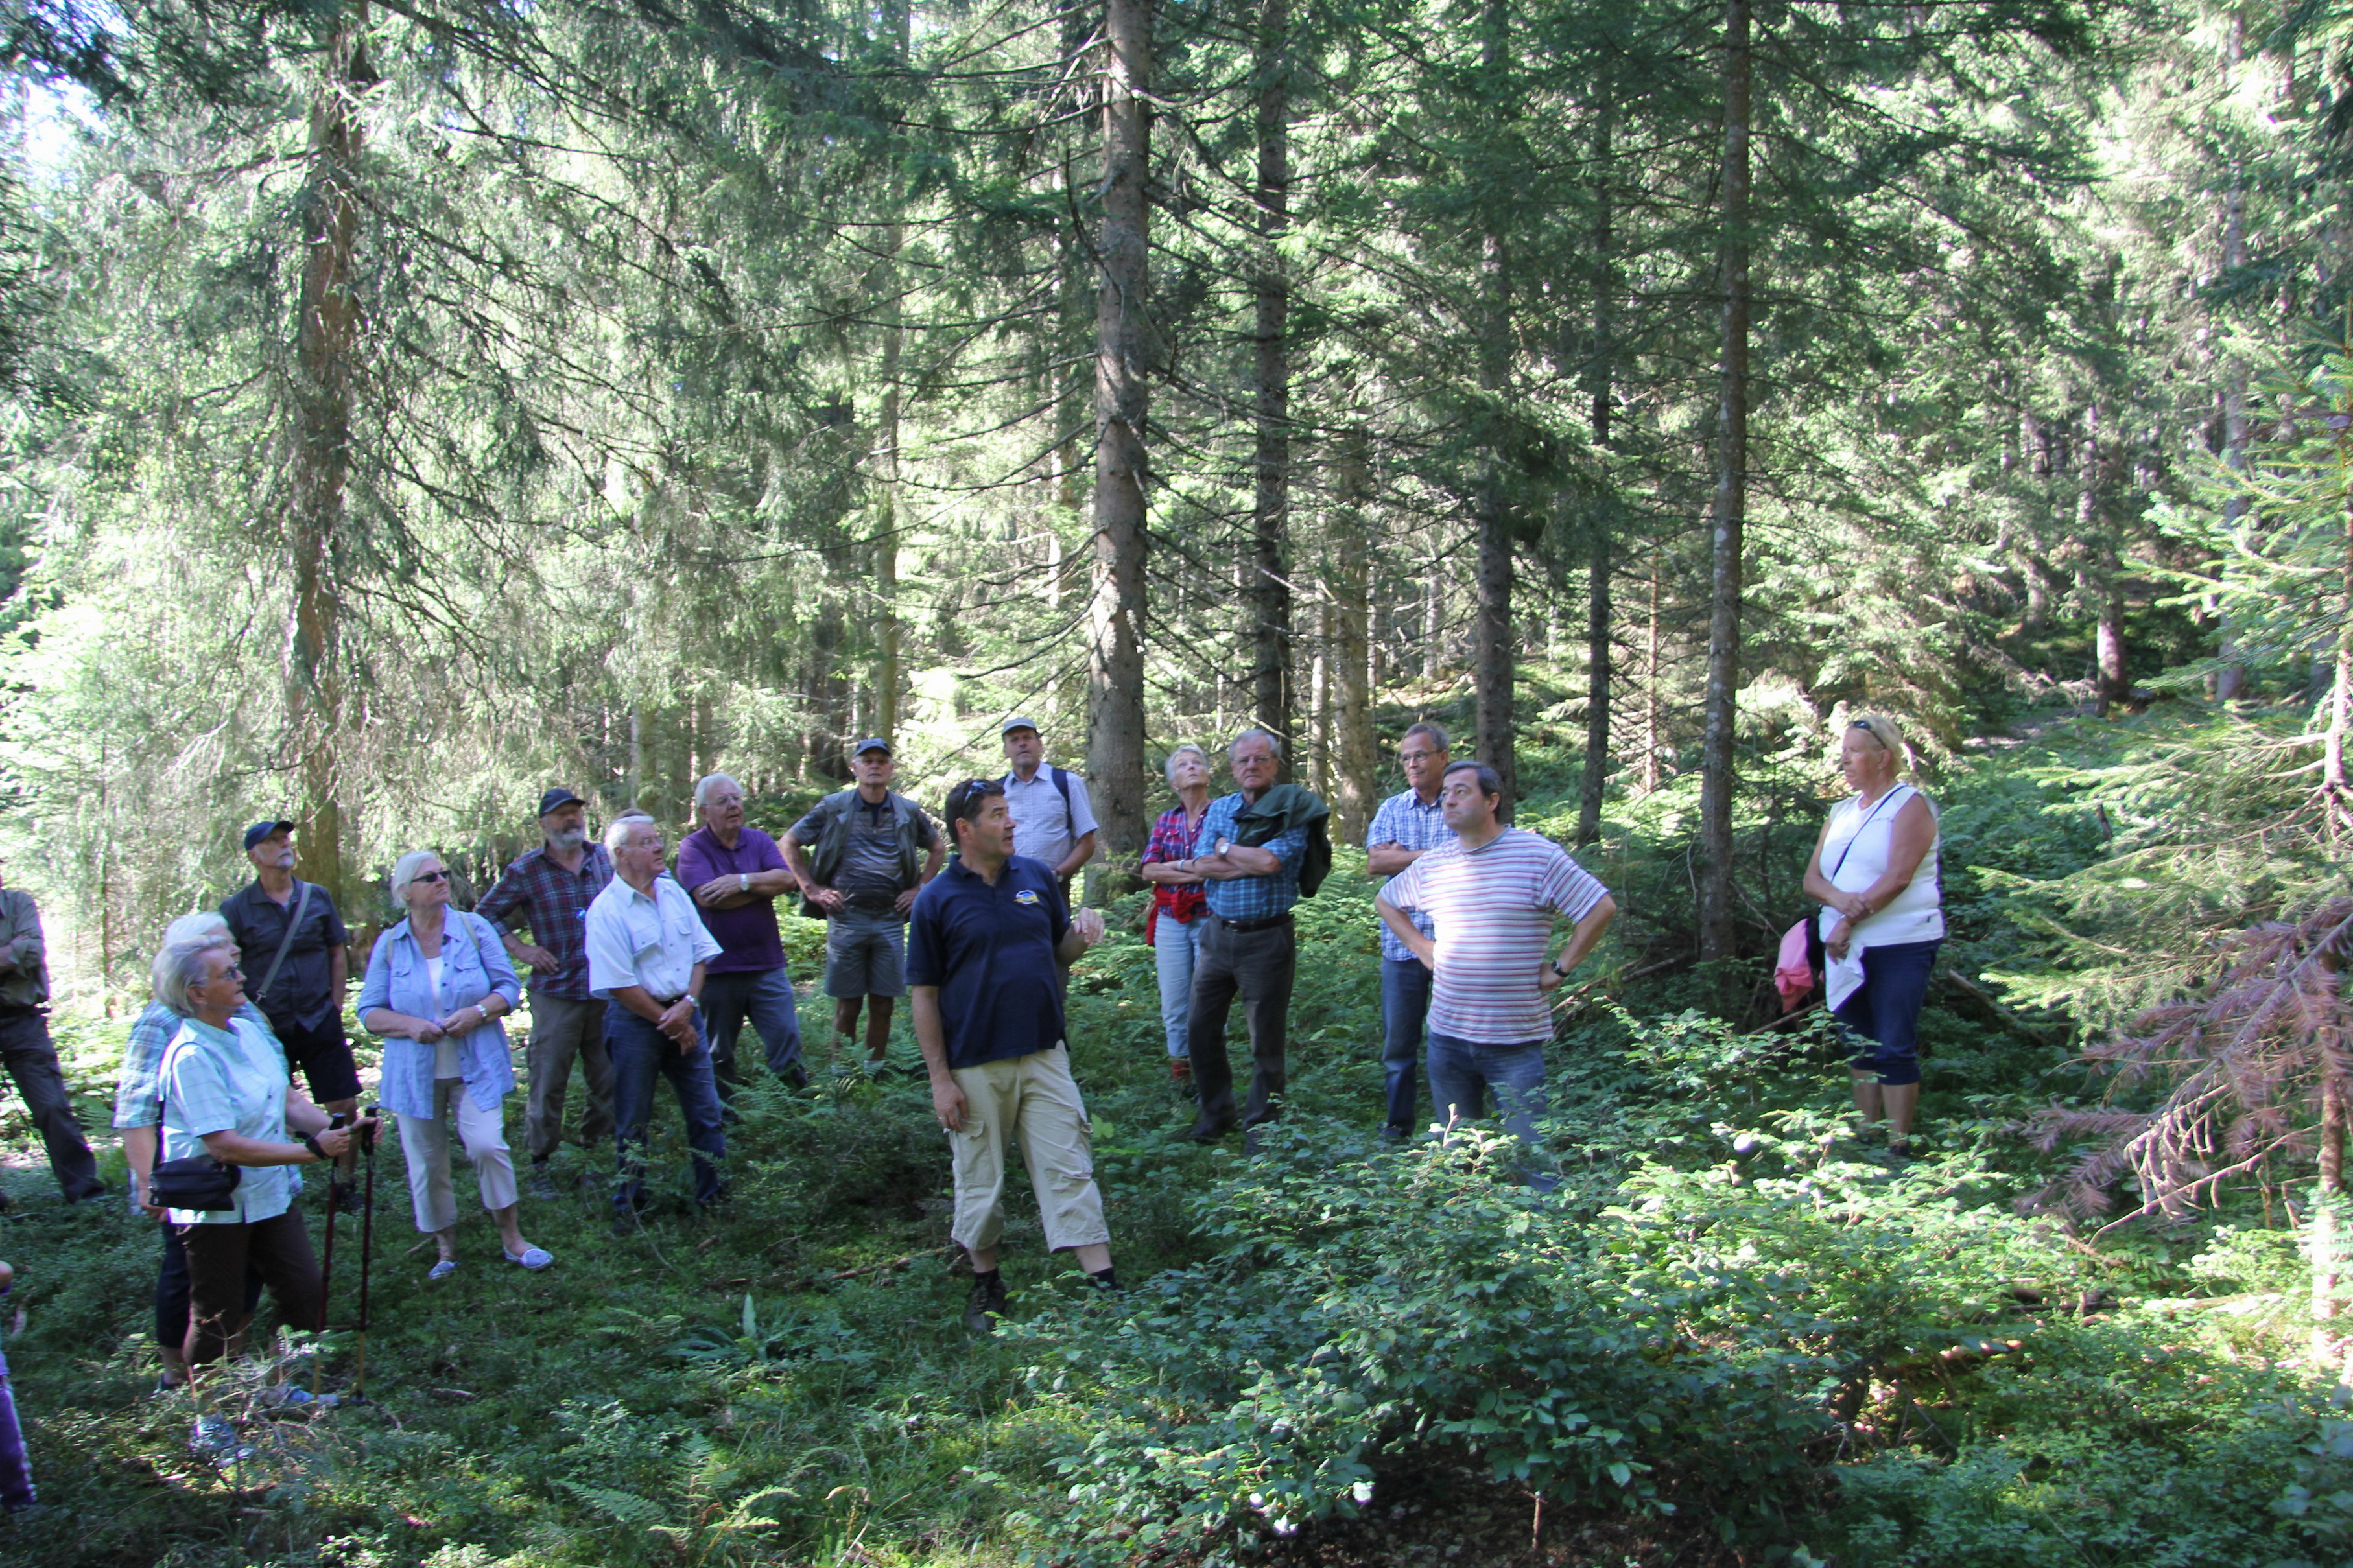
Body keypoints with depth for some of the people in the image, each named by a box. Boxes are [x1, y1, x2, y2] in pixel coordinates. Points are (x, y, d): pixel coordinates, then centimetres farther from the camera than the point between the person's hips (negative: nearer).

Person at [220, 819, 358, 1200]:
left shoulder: (317, 896, 4)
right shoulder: (237, 907, -3)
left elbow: (338, 952, 12)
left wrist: (335, 1007, 6)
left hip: (319, 1023, 2)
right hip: (268, 1027, -2)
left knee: (346, 1106, 0)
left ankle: (343, 1184, 17)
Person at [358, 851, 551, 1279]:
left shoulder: (474, 928, 0)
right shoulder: (389, 945, 1)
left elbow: (508, 987, 1)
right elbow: (369, 1012, 2)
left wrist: (478, 1012, -18)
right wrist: (409, 1025, -17)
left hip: (475, 1067, -1)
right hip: (416, 1074, 1)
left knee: (487, 1144, -14)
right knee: (425, 1161, 5)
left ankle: (511, 1237, 3)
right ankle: (445, 1248, 23)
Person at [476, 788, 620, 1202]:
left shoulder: (605, 858, 6)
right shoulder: (527, 869, -2)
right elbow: (486, 914, 6)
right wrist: (519, 948, -3)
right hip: (556, 993, -3)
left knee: (611, 1081, 7)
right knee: (548, 1083, 0)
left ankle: (593, 1150, 23)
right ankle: (540, 1164, 13)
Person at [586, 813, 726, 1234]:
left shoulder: (674, 892, 5)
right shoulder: (606, 911, -13)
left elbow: (700, 953, 7)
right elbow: (621, 985, -16)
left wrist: (688, 1004, -10)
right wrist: (670, 1024, -12)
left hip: (683, 1013, 5)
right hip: (635, 1020, -5)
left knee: (706, 1110, 8)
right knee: (633, 1120, 6)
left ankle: (714, 1195, 20)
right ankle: (628, 1206, 20)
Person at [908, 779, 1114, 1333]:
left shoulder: (1037, 876, 5)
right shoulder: (937, 901, -5)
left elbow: (1061, 949, 17)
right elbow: (924, 996, -3)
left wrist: (1083, 933, -8)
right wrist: (940, 1080, -7)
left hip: (1044, 1057, 3)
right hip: (976, 1067, -2)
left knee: (1070, 1168, 1)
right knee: (980, 1179, 9)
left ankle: (1104, 1283, 4)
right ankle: (986, 1284, 27)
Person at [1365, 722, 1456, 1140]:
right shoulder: (1392, 809, 10)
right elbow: (1374, 862, -4)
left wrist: (1403, 855, -11)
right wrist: (1431, 856, -11)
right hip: (1401, 941, 3)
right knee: (1398, 1041, 9)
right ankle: (1398, 1122, 22)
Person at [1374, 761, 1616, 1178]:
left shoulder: (1537, 854, -8)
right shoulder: (1431, 865, 7)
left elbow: (1602, 909, -8)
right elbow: (1385, 902, 24)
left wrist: (1560, 969, -7)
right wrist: (1423, 949, 12)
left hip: (1516, 1038, -4)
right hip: (1448, 1036, 5)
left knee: (1530, 1150, -2)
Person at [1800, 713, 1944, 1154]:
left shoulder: (1910, 805, -4)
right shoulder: (1842, 812, 16)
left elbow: (1898, 877, -16)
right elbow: (1812, 878, 8)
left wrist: (1850, 920, -16)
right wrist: (1838, 898, -14)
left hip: (1900, 945, -7)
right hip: (1848, 949, 7)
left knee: (1895, 1049, -6)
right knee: (1861, 1047, 10)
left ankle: (1898, 1147, -3)